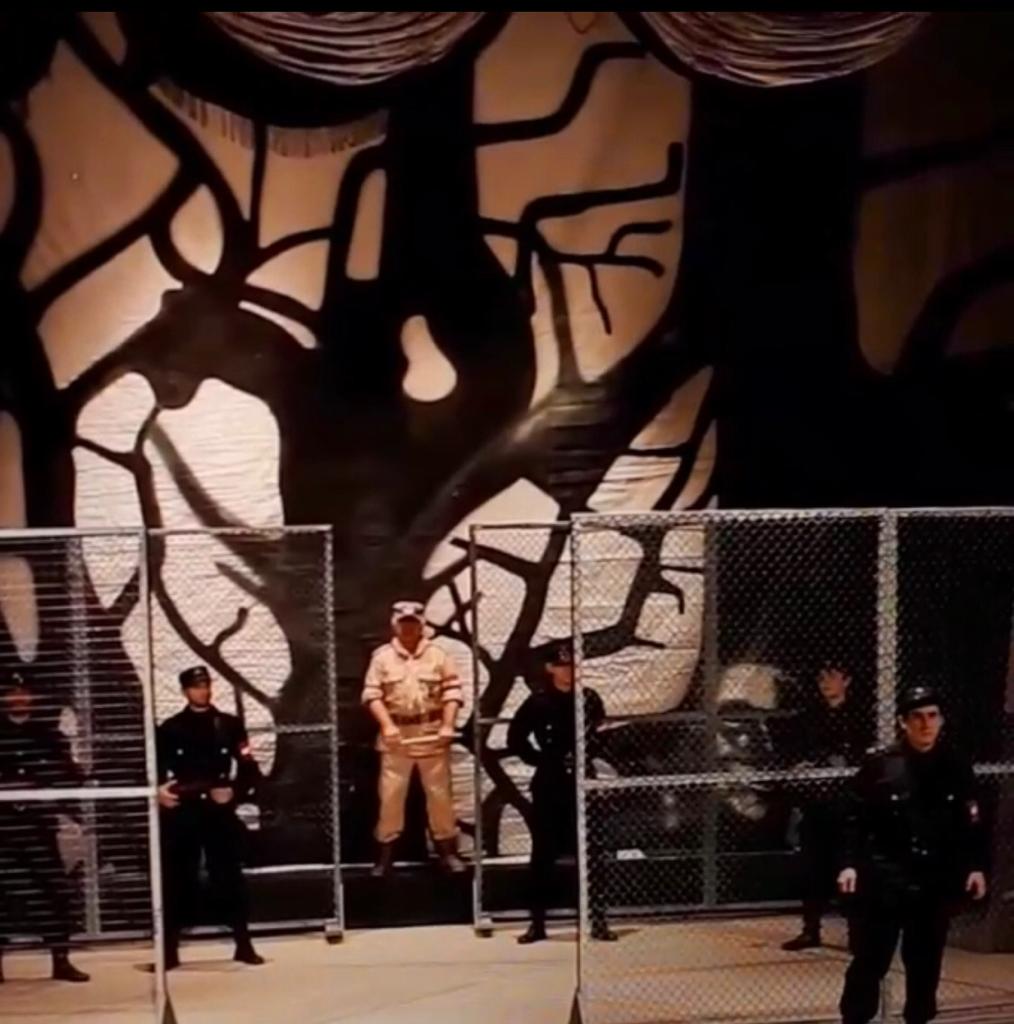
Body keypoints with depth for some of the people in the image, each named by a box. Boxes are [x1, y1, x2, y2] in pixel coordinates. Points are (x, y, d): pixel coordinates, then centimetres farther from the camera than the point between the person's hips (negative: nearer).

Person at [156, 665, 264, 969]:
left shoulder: (229, 725, 6)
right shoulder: (170, 729, 6)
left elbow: (250, 771, 3)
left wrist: (234, 792, -14)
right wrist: (158, 790, -9)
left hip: (219, 813, 0)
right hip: (181, 814, 0)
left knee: (229, 879, 2)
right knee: (177, 882, 2)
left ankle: (244, 945, 10)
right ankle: (169, 950, 9)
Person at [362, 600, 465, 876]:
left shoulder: (438, 655, 2)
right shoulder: (382, 657, 2)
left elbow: (452, 691, -1)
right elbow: (372, 694, -3)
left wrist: (448, 725, -12)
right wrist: (387, 725, -16)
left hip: (432, 737, 0)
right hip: (396, 738, 0)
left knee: (440, 794, 6)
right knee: (390, 795, 2)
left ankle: (447, 850, 17)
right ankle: (385, 853, 11)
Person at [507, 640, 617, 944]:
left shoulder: (589, 699, 2)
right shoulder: (539, 702, -3)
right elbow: (516, 739, 1)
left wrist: (588, 756, -3)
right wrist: (541, 759, -5)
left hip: (581, 783, 1)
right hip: (548, 785, -1)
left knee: (588, 850, -2)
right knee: (543, 853, 6)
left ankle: (598, 920, 4)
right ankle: (537, 923, 14)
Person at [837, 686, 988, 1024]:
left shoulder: (956, 768, 2)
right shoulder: (879, 765, -6)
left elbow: (970, 824, 8)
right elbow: (856, 819, -3)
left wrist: (975, 866, 0)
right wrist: (850, 863, -10)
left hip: (937, 881, 3)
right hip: (883, 879, -2)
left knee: (925, 963, 12)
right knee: (870, 960, 0)